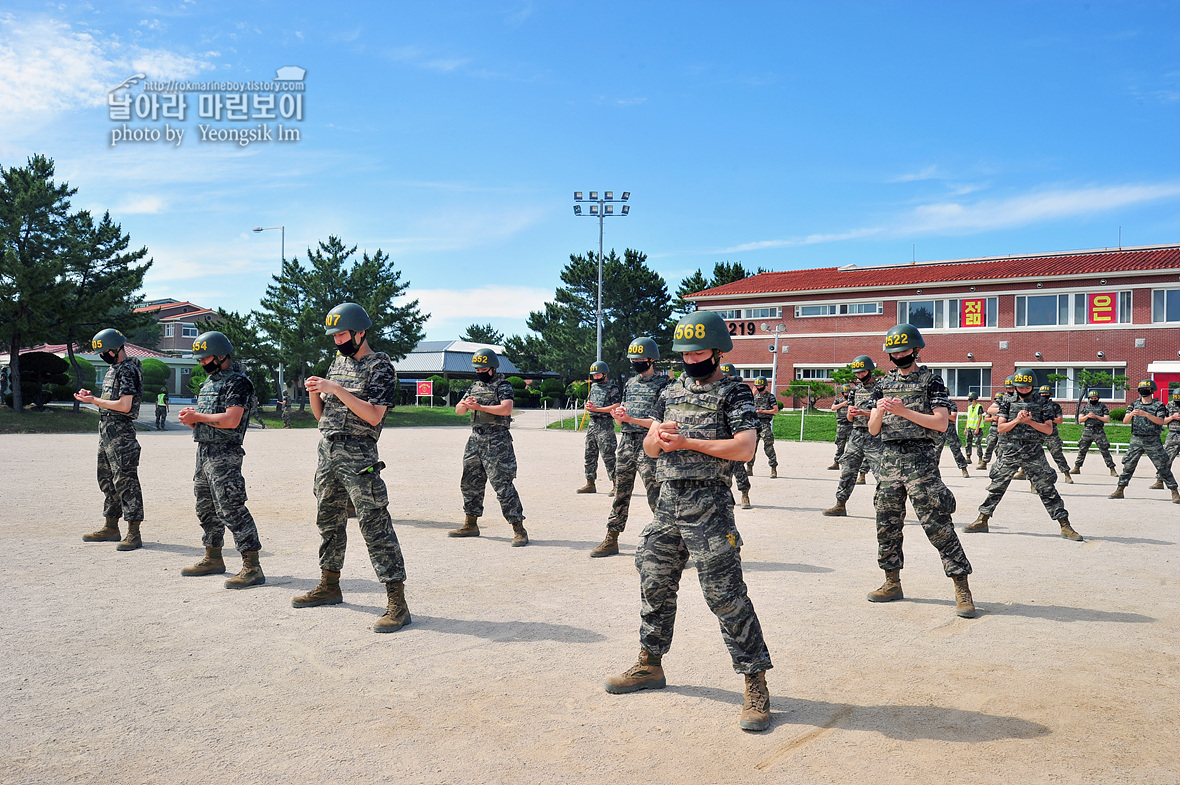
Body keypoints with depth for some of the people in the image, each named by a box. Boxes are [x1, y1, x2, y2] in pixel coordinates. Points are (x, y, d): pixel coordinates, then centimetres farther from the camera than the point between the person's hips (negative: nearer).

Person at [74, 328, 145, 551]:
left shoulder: (128, 370, -14)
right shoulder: (113, 369, 17)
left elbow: (124, 405, -21)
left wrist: (94, 400, -12)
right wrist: (91, 396, 9)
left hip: (120, 432, -11)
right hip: (106, 430, 11)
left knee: (125, 480, -11)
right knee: (107, 480, 16)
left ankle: (134, 534, -10)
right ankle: (111, 528, 26)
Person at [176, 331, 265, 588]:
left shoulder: (237, 382, -11)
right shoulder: (210, 381, 19)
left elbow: (231, 420, -22)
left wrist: (198, 416, -14)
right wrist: (190, 417, 2)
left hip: (224, 454, -10)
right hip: (204, 452, 10)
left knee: (231, 509, -14)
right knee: (206, 509, 18)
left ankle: (252, 567, -12)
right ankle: (213, 559, 32)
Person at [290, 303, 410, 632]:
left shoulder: (380, 367, -7)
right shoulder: (337, 362, 16)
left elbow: (374, 415, -18)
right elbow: (321, 414, 18)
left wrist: (337, 390, -21)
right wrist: (314, 392, -2)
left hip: (358, 456, -8)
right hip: (327, 452, 8)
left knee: (375, 525, -11)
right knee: (328, 520, 17)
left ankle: (397, 603, -11)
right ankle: (329, 586, 33)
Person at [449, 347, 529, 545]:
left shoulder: (502, 386, -5)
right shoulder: (475, 387, 17)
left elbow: (506, 409, -22)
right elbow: (458, 410, 16)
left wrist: (480, 407, -24)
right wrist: (465, 404, -8)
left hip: (496, 441, -8)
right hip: (475, 440, 8)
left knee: (503, 485, -11)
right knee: (470, 483, 13)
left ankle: (519, 530, -7)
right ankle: (471, 525, 27)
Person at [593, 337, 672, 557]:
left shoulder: (663, 384, -6)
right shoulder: (630, 383, 16)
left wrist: (631, 419, -18)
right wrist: (618, 415, -4)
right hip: (626, 442, 7)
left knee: (655, 496, -7)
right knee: (621, 493, 11)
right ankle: (611, 540, 19)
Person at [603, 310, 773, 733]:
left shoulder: (734, 393, -3)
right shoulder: (671, 392, 16)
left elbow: (745, 447, -17)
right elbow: (649, 447, 17)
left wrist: (687, 441, -16)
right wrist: (659, 437, -8)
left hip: (709, 506, -7)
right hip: (668, 503, 7)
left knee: (725, 593, -8)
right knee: (655, 585, 14)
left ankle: (756, 685, 2)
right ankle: (650, 665, 32)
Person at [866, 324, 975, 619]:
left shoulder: (931, 380, 0)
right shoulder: (883, 384, 14)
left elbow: (941, 423, -9)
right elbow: (873, 429, 11)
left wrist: (904, 411, -17)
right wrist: (880, 411, -10)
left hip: (921, 461, -5)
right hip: (890, 459, 5)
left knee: (937, 525, -7)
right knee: (887, 524, 8)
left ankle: (962, 589, -1)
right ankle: (892, 584, 21)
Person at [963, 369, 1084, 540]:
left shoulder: (1042, 403, 3)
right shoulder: (1008, 403, 7)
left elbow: (1049, 429, -2)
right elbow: (1001, 428, 3)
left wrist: (1030, 421, -15)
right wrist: (1017, 420, -13)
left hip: (1034, 453, -2)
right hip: (1011, 451, 2)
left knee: (1047, 489, -1)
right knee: (996, 486, 5)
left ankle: (1065, 526, 4)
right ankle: (982, 521, 14)